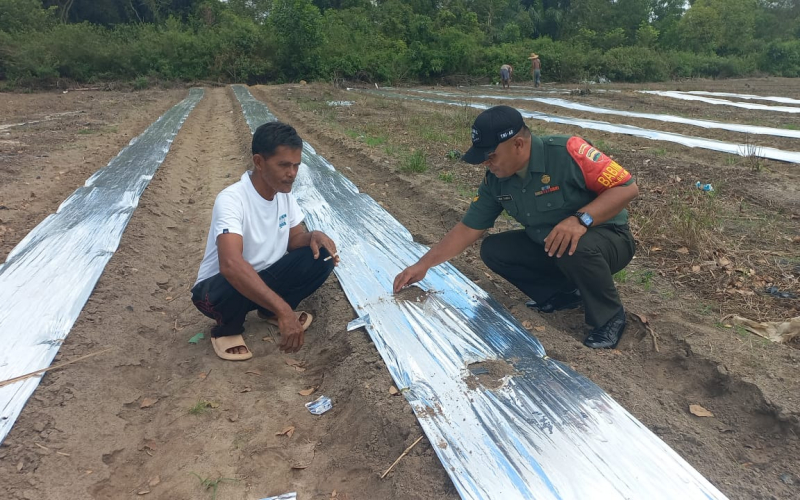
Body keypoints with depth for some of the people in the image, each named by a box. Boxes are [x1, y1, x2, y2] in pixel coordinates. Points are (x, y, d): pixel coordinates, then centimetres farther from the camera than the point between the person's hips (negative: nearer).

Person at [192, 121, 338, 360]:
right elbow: (231, 264, -45)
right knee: (236, 284, -41)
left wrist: (314, 236, -22)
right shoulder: (231, 199, -30)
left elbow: (295, 238, 4)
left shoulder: (284, 193, -7)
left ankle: (270, 311, 7)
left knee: (321, 257, -15)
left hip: (263, 278, 6)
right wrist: (283, 309, -50)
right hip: (219, 288, -6)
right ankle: (227, 330, -4)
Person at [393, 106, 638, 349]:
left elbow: (627, 187, -24)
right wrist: (423, 264, -9)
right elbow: (468, 228, -5)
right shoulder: (495, 181, -10)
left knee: (576, 247, -38)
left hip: (608, 239, -6)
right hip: (547, 246, 6)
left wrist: (581, 219, -39)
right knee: (493, 250, -7)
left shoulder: (567, 152, -28)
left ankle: (610, 317, -9)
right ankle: (563, 293, 7)